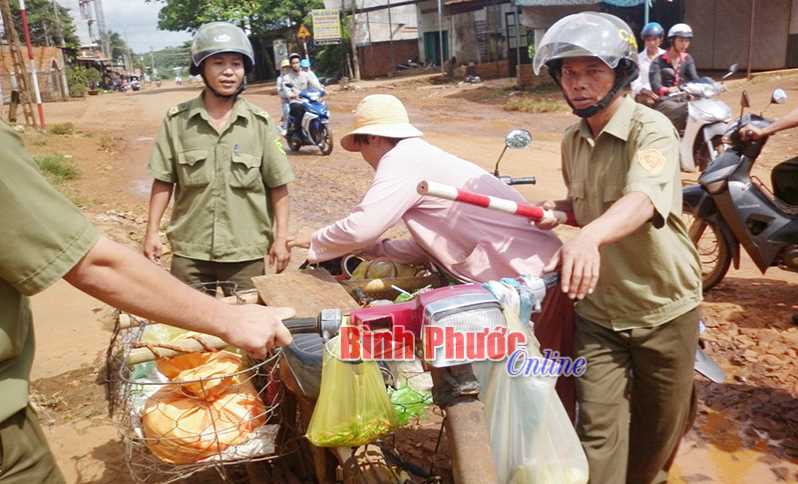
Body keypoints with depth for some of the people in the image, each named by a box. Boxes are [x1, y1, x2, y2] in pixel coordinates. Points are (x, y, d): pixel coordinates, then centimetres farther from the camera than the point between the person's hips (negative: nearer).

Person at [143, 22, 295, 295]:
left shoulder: (260, 123, -4)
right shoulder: (177, 120, -2)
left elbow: (278, 185, -1)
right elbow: (164, 181, 3)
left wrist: (280, 237, -4)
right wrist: (152, 231, 0)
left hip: (247, 251, 0)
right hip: (189, 251, 1)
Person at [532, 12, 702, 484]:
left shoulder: (652, 129, -17)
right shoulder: (573, 139, 3)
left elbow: (641, 200, -38)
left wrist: (589, 236, -57)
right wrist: (558, 210, 1)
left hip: (664, 308, -3)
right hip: (598, 308, 4)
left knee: (657, 428, 17)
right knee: (599, 429, 1)